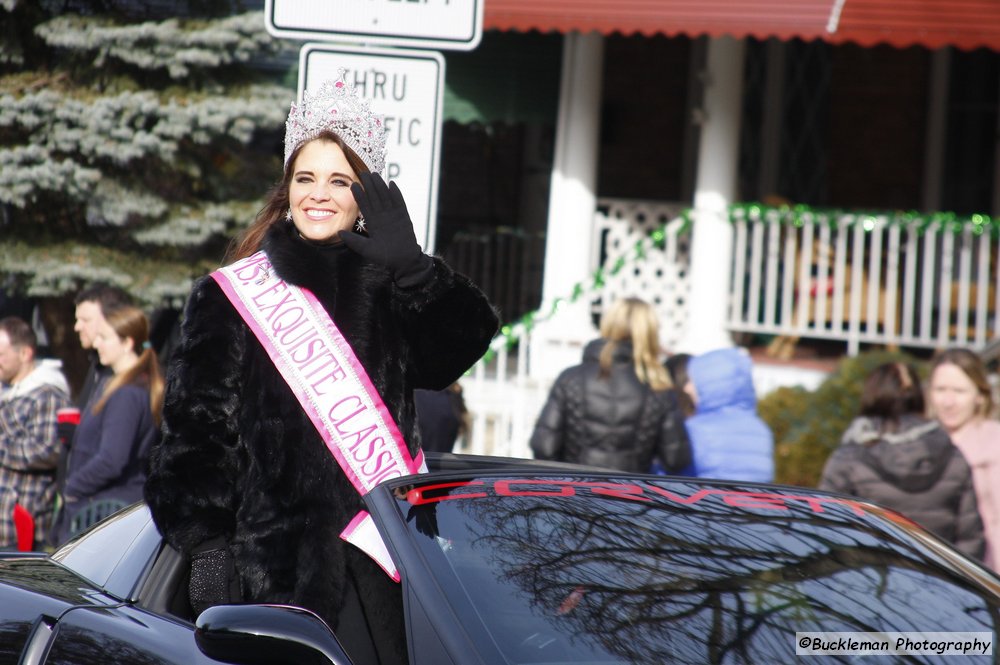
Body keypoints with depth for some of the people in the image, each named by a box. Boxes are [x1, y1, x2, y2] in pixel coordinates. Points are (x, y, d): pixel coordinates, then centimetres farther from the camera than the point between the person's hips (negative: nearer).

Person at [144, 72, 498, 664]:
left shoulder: (394, 293, 14)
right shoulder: (231, 298, 8)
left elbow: (467, 341, -6)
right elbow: (197, 431, 3)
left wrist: (411, 265, -19)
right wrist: (208, 549, -6)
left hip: (373, 559, 2)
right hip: (272, 563, -2)